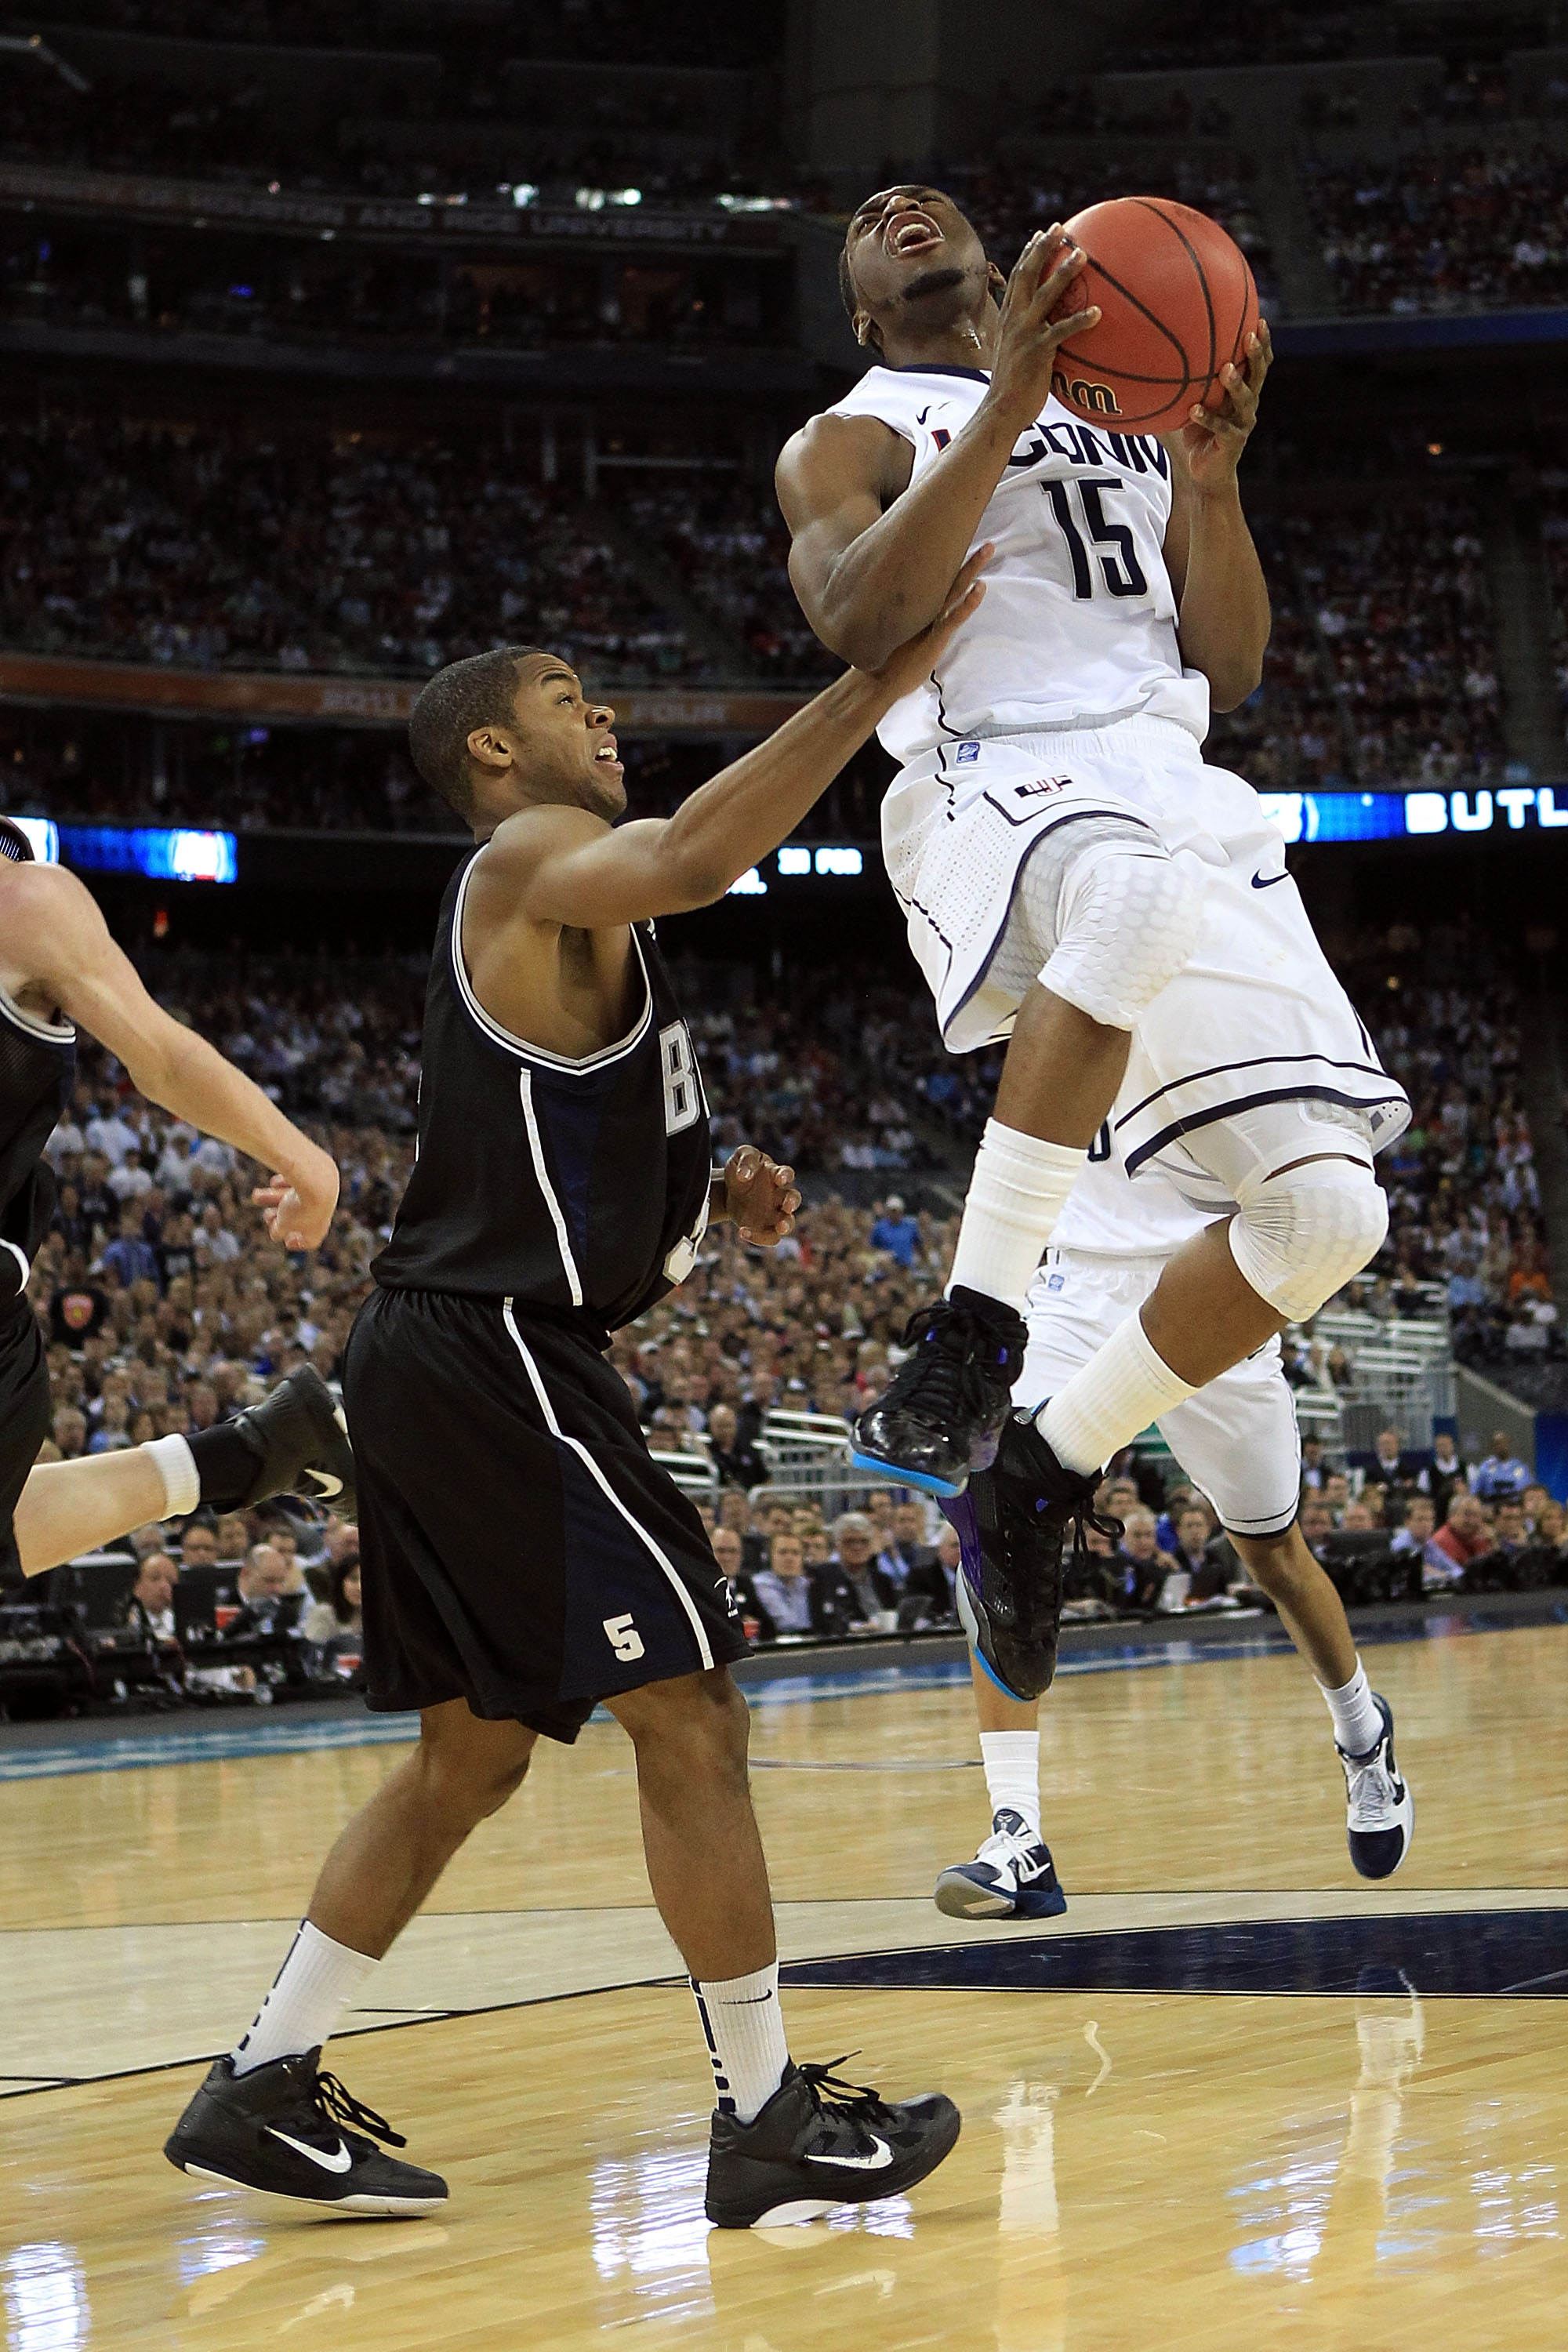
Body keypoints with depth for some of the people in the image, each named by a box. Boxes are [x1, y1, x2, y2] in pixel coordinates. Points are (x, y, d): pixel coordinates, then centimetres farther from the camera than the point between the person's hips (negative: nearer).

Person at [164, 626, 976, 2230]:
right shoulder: (530, 858, -8)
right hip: (499, 1355, -11)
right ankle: (769, 2123, -3)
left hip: (442, 1360, 11)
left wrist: (703, 1191, 12)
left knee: (473, 1751, 15)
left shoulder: (547, 915, 23)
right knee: (687, 1710, -7)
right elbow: (690, 858, -31)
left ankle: (263, 2089, 17)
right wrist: (881, 683, -30)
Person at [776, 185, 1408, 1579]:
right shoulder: (848, 442, 14)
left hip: (1182, 794, 6)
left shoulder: (1128, 416, 28)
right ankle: (974, 1331, -39)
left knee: (1327, 1206, -9)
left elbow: (1230, 670, 19)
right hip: (995, 785, -6)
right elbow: (859, 624, -9)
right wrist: (1009, 405, -13)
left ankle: (1051, 1468, 8)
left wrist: (1212, 471, 2)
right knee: (1140, 885, -44)